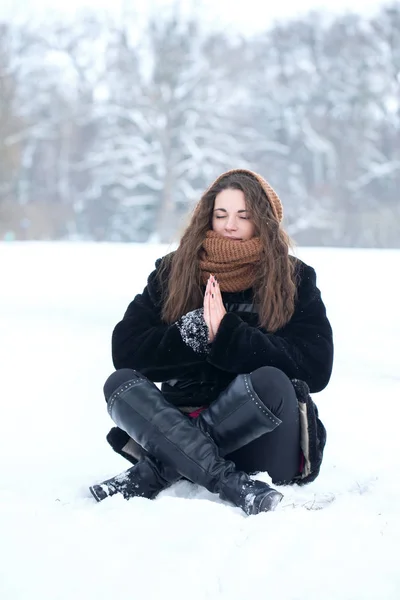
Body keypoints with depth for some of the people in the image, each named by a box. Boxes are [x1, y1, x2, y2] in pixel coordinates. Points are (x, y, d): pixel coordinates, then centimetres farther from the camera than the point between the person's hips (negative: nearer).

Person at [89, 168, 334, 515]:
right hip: (183, 423, 3)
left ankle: (152, 474, -28)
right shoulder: (173, 272, 5)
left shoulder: (295, 279, 0)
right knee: (120, 383, -22)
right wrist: (197, 332, -20)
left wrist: (227, 335, -20)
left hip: (261, 438, -2)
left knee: (270, 382, -33)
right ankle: (229, 483, -36)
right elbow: (126, 352, -4)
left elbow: (316, 368, -14)